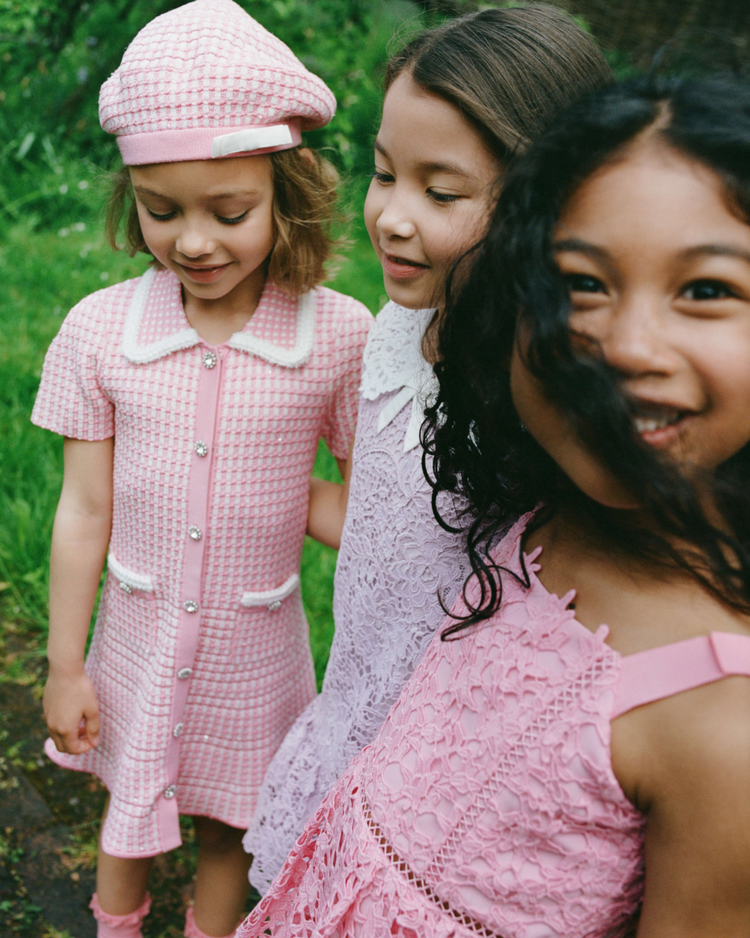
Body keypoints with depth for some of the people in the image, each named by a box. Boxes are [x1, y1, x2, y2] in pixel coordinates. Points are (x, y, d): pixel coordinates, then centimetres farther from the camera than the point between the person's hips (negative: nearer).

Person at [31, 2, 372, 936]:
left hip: (255, 648, -1)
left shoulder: (341, 336, -17)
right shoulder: (99, 329, -13)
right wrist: (64, 668, 1)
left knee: (227, 825, 20)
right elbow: (84, 511, -5)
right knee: (128, 816, 24)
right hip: (136, 636, 2)